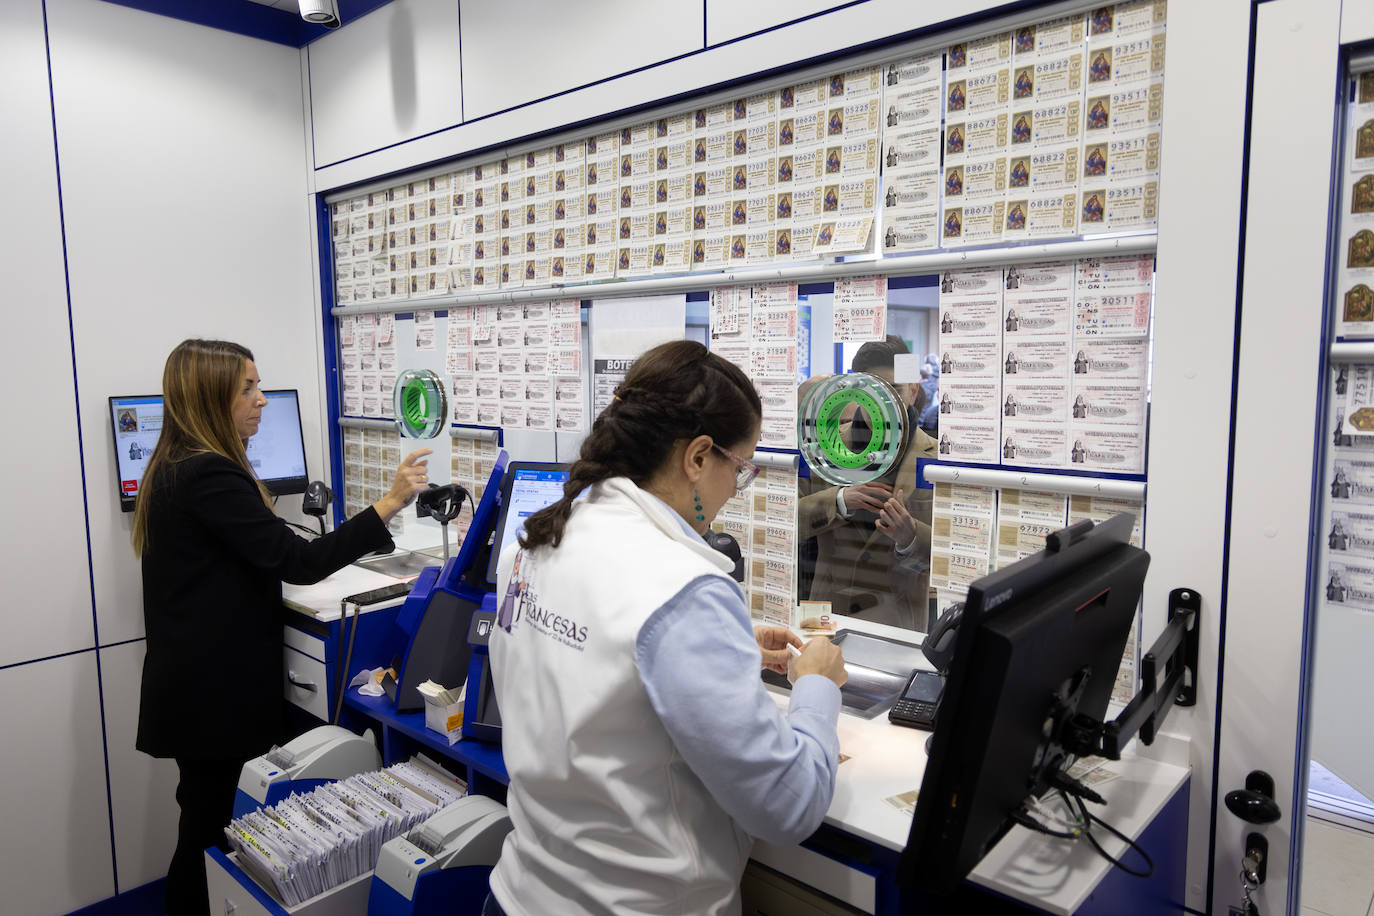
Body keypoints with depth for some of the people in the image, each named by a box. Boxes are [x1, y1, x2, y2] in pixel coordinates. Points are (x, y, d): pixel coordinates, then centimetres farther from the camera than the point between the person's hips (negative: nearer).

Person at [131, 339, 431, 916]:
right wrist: (390, 502, -27)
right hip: (215, 692, -10)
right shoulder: (209, 474, -22)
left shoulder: (175, 467, 10)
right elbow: (298, 562, -27)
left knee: (204, 823, 20)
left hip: (194, 684, 10)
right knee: (208, 831, 4)